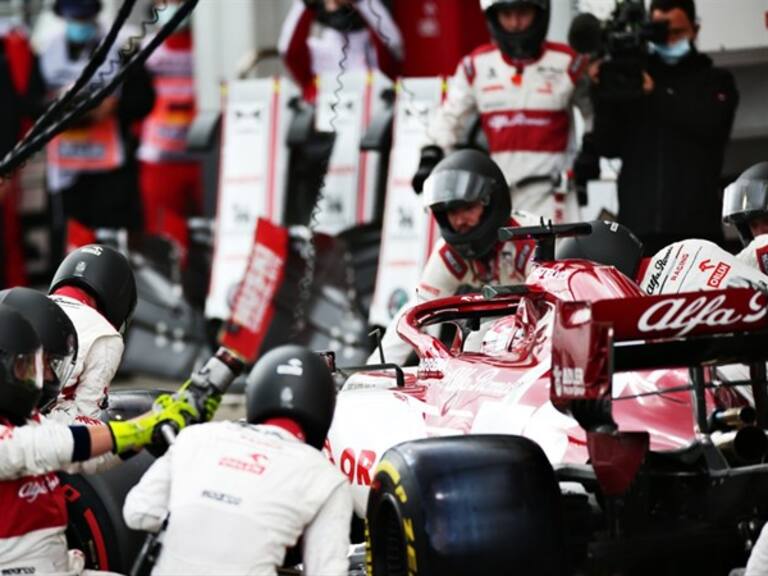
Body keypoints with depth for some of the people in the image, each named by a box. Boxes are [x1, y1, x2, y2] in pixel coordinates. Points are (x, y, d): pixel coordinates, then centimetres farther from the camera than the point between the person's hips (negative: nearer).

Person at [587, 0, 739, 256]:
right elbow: (608, 147, 8)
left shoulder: (715, 81, 14)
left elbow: (710, 124, -7)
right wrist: (604, 95, -8)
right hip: (638, 226, 2)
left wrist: (656, 95, -15)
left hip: (696, 226, -1)